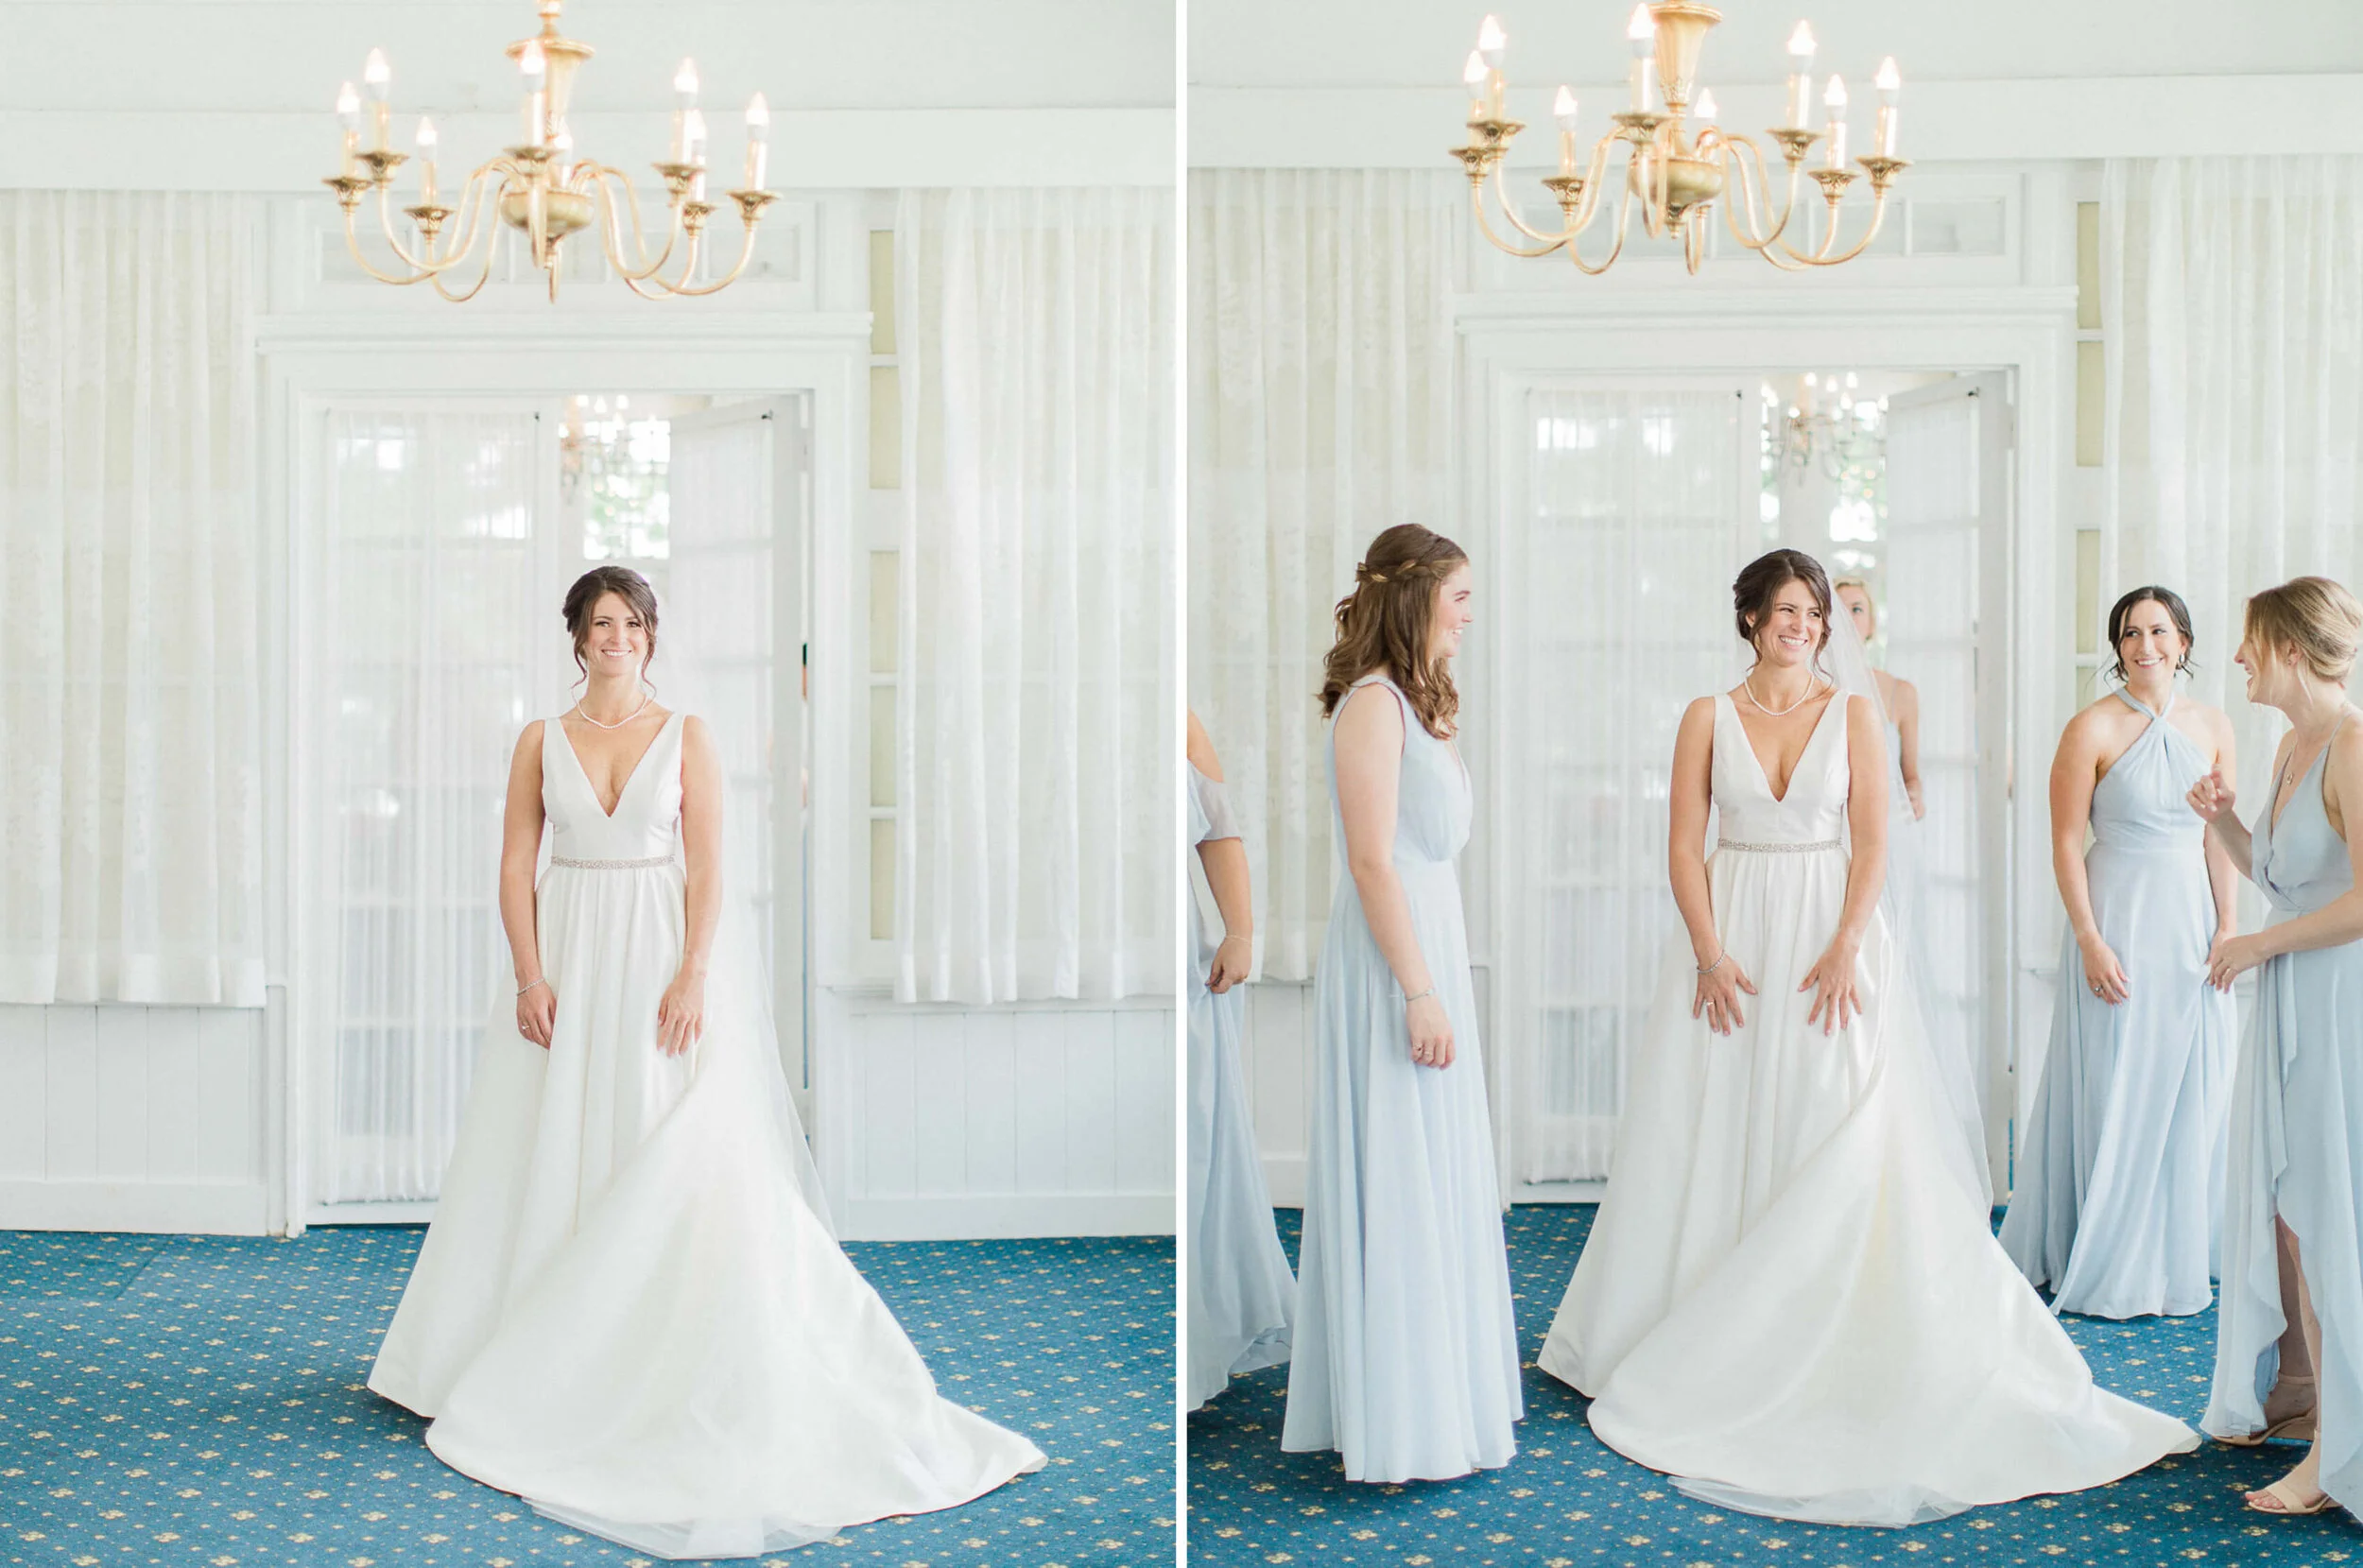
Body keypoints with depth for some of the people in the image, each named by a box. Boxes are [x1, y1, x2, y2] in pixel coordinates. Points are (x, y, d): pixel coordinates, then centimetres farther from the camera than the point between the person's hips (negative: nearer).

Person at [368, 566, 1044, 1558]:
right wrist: (531, 977, -7)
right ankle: (550, 1364, 15)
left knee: (680, 1159, -5)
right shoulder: (542, 741, 7)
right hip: (569, 962, 2)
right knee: (558, 1154, 4)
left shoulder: (685, 736, 3)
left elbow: (707, 868, -3)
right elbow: (516, 865, 4)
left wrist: (691, 977, -14)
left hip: (665, 962, -2)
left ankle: (671, 1376, 4)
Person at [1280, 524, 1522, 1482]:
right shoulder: (1372, 704, -15)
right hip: (1394, 963, -10)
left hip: (1431, 942, 10)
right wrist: (1420, 996, -21)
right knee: (1398, 1184, -3)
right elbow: (1373, 863, -20)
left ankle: (1439, 1385, 26)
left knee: (1437, 1177, 15)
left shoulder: (1415, 702, 15)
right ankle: (1402, 1429, 6)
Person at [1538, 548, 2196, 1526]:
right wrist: (1710, 954, -10)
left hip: (1830, 939, 0)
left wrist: (1846, 949, -13)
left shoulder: (1852, 711, 4)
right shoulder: (1709, 718, 4)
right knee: (1720, 1141, 3)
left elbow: (1872, 841, -1)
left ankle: (1827, 1343, 7)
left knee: (1836, 1141, -4)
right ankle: (1709, 1345, 13)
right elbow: (1686, 845, 1)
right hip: (1733, 939, 0)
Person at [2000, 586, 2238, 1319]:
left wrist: (2227, 926, 4)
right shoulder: (2093, 728, -9)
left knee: (2192, 1088, 11)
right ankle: (2112, 1265, 12)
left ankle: (2181, 1251, 26)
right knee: (2116, 1092, 1)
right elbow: (2066, 843, -9)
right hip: (2119, 917, -5)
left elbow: (2221, 836, 11)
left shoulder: (2212, 726, 5)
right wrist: (2090, 941, -13)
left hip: (2191, 916, 5)